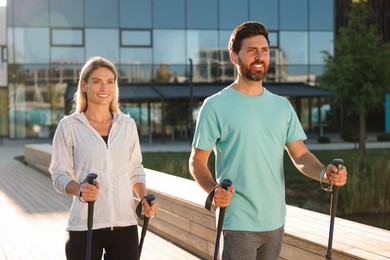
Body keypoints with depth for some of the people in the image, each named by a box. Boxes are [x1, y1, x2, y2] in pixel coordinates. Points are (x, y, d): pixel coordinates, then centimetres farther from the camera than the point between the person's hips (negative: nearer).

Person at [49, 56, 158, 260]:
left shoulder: (128, 125, 9)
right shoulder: (70, 125, 0)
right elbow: (59, 173, -2)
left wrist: (144, 199, -1)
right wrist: (79, 189, -22)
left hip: (125, 224, 3)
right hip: (84, 226, -2)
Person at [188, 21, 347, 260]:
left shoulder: (282, 106, 10)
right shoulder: (215, 106, -6)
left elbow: (300, 155, 7)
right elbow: (197, 161, -6)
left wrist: (324, 173, -14)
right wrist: (213, 189, -26)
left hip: (276, 222, 5)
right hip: (238, 224, -5)